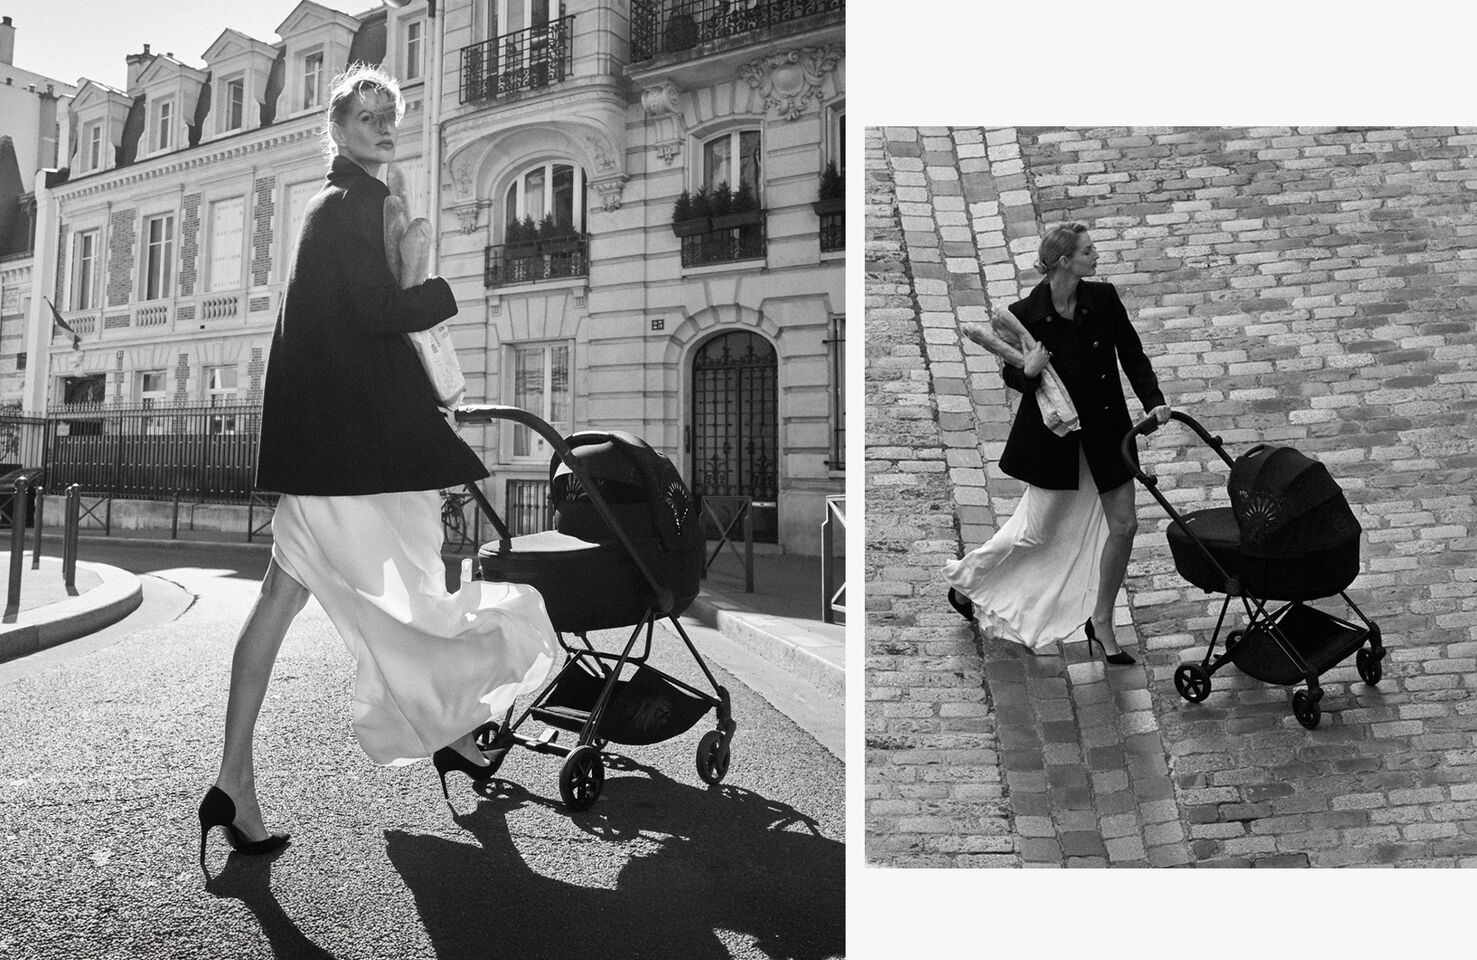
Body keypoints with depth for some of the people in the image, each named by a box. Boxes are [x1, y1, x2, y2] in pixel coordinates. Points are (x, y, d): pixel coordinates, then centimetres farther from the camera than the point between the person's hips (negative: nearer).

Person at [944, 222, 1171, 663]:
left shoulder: (1104, 298, -5)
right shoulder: (1025, 313, -14)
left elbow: (1132, 354, 2)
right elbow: (1013, 378, -2)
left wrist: (1154, 400, -10)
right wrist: (1027, 370, -24)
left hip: (1105, 428, 4)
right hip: (1053, 433, -4)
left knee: (1123, 526, 4)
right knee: (1037, 531, 6)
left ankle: (1101, 622, 23)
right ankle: (963, 579, 31)